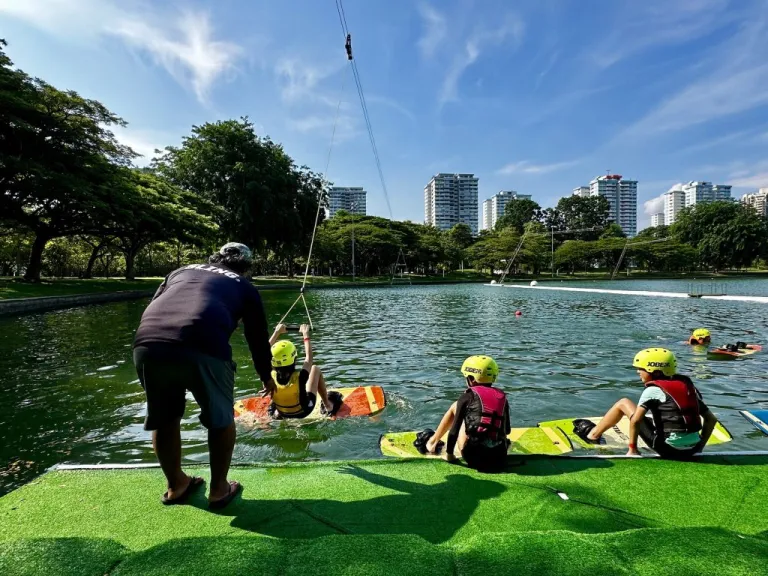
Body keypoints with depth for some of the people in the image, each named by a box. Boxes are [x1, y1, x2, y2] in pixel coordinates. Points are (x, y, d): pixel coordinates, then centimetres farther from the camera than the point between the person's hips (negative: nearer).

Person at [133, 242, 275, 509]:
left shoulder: (181, 271, 35)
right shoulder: (244, 285, 26)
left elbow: (153, 309, 30)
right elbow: (257, 337, 31)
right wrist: (266, 377, 46)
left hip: (146, 344, 4)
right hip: (203, 349, -4)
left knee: (163, 418, 27)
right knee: (221, 419, 22)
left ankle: (176, 485, 44)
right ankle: (219, 490, 33)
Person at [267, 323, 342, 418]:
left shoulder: (271, 377, -29)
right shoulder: (299, 377, -37)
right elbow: (309, 358, -18)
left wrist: (277, 332, -2)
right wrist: (306, 334, -9)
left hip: (282, 414, 3)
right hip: (303, 411, -3)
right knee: (315, 369, 7)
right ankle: (328, 405, 22)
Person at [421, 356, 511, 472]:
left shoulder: (468, 396, -1)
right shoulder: (502, 397, 10)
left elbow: (454, 429, -1)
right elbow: (507, 430, 18)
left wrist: (449, 454, 10)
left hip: (474, 458, -4)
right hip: (499, 460, 4)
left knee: (455, 407, 17)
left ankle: (433, 442, 30)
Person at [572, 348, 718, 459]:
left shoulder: (653, 390, -9)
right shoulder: (688, 387, 11)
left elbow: (635, 420, -15)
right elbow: (712, 419, 14)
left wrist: (632, 448, -4)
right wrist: (700, 446, 21)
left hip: (668, 449, -7)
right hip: (691, 450, 7)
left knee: (623, 403, 7)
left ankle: (593, 434, 21)